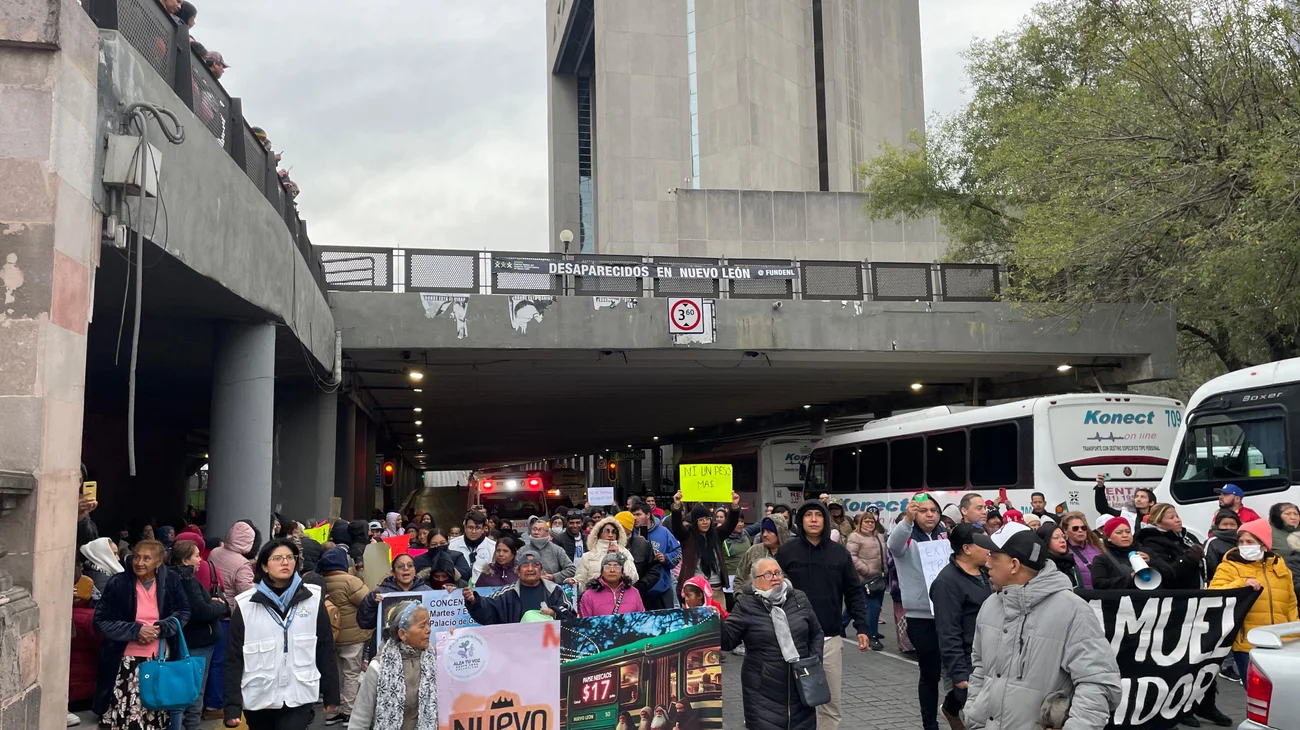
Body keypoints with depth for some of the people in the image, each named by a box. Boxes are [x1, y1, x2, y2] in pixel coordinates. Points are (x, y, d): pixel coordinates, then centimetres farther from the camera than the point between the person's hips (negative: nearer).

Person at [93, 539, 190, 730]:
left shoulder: (171, 580, -3)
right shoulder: (118, 583, -8)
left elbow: (183, 612, 6)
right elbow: (101, 622, -5)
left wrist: (162, 628, -12)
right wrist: (135, 630, -16)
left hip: (160, 659, 2)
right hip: (127, 661, -2)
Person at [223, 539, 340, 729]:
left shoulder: (313, 599, -1)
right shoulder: (246, 604, -4)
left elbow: (326, 650, 3)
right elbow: (234, 659, -2)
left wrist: (331, 696, 4)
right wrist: (232, 705, -6)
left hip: (298, 698, -1)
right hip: (258, 699, 1)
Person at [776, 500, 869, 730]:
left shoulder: (840, 553, 5)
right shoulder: (787, 552, -2)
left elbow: (854, 593, 8)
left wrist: (862, 627, -2)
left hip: (831, 639, 2)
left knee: (831, 703, 9)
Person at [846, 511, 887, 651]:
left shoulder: (879, 536, 16)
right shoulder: (856, 537, -8)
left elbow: (884, 554, 25)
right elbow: (851, 556, -16)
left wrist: (886, 569, 14)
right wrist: (866, 569, -19)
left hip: (881, 577, 8)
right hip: (868, 578, -8)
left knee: (877, 606, 13)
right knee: (873, 607, -12)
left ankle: (871, 631, 28)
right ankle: (873, 637, -7)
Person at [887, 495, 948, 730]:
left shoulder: (946, 536, 8)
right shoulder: (908, 539, -6)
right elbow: (894, 543, -29)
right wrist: (907, 519, -48)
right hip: (921, 616, -3)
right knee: (930, 673, 5)